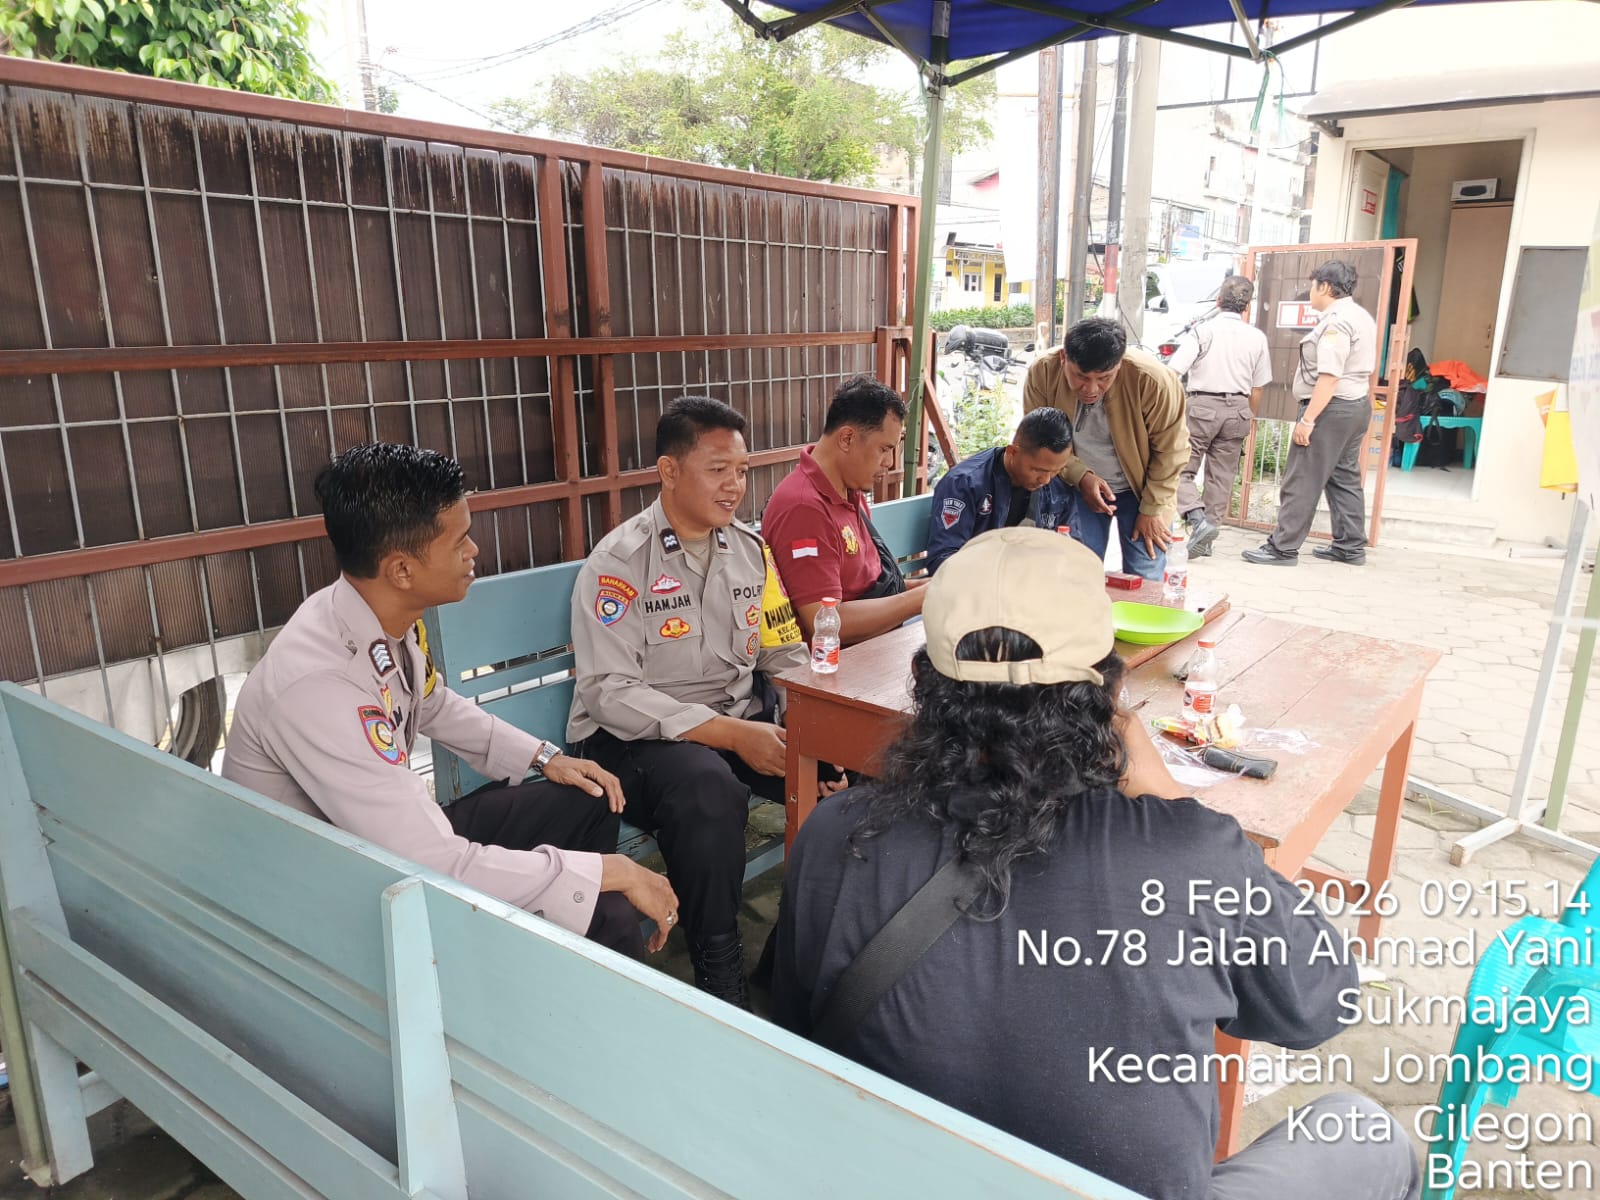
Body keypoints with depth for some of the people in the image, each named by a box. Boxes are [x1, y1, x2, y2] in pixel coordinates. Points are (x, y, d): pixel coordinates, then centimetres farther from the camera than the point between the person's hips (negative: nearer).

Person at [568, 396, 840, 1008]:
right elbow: (609, 693, -19)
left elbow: (785, 654, 10)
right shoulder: (620, 561, -11)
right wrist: (731, 734, -26)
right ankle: (721, 973, -16)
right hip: (635, 735, -5)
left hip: (743, 722, 6)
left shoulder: (750, 548, 8)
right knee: (707, 788, -37)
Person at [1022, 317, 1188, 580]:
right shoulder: (1042, 374, -21)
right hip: (1077, 489, 2)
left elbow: (1170, 450, -14)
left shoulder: (1152, 380, -27)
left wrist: (1152, 510, -10)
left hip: (1141, 490, -2)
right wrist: (1081, 476, -23)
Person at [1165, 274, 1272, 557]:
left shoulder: (1203, 330, -6)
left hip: (1202, 406, -4)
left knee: (1181, 469, 4)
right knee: (1222, 475, 11)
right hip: (1237, 409, 4)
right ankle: (1206, 540, 16)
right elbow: (1257, 388, 9)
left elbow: (1173, 372, -14)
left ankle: (1197, 518, -18)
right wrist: (1249, 419, 21)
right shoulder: (1257, 337, 5)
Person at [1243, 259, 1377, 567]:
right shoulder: (1362, 316, 16)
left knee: (1302, 481, -7)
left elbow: (1329, 377, -24)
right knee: (1345, 477, 15)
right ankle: (1351, 547, 20)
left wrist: (1307, 419, -25)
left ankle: (1283, 548, -6)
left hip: (1331, 407, -11)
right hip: (1358, 404, 11)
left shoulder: (1335, 322, -17)